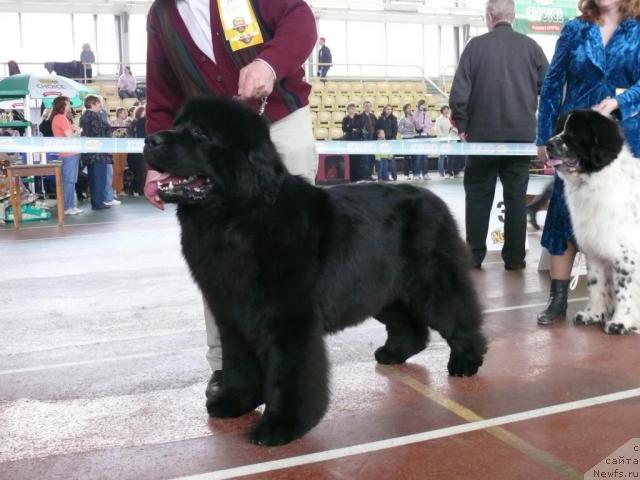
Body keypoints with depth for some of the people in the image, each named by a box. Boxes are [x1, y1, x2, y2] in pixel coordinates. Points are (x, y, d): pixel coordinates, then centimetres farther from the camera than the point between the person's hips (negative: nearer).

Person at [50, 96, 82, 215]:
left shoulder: (58, 118, 19)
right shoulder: (61, 118, -12)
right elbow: (70, 136, -17)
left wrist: (74, 129, 4)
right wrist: (78, 132, 0)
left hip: (70, 153, 10)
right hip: (69, 154, -10)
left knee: (71, 181, 12)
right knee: (69, 181, -7)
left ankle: (71, 206, 15)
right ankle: (66, 207, -4)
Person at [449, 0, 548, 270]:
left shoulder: (476, 46, -4)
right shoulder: (530, 47, 1)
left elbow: (458, 93, -8)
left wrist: (462, 126, 3)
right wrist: (535, 121, 15)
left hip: (483, 135, -1)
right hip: (521, 134, 1)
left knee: (478, 197, 7)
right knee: (516, 197, 7)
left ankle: (474, 256, 10)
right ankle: (515, 257, 9)